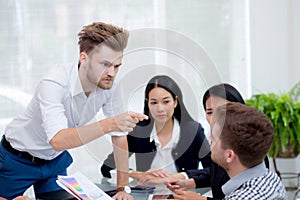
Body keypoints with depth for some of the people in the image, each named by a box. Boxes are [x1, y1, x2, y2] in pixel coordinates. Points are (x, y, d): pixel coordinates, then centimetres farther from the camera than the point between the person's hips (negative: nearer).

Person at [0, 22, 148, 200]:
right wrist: (110, 124, -57)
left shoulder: (109, 87, -17)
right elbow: (58, 140, -48)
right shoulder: (54, 84, -35)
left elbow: (119, 136, -6)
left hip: (57, 160, 5)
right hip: (18, 159, -5)